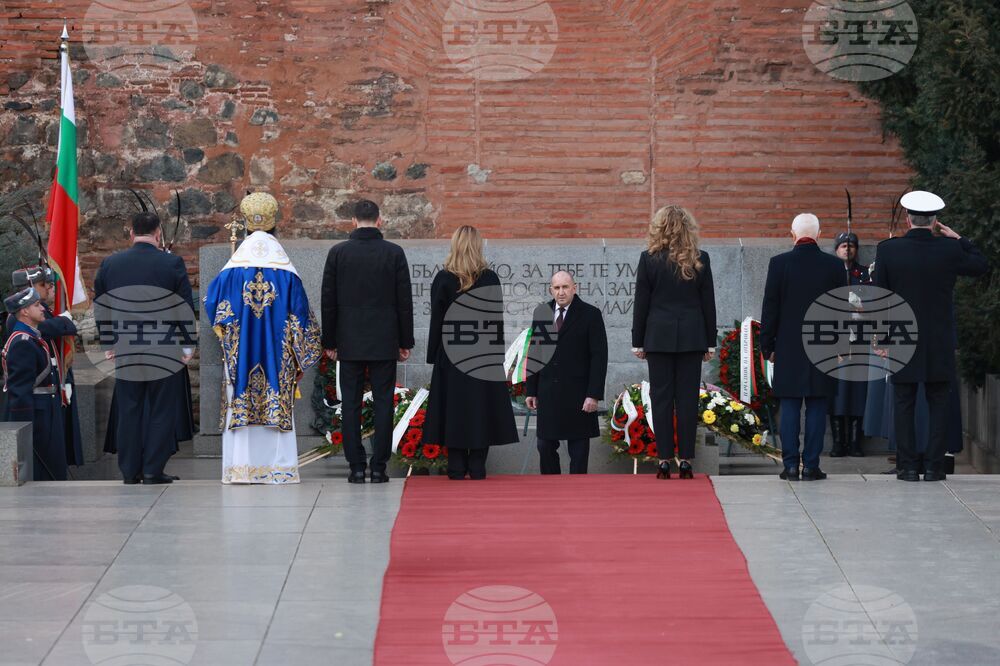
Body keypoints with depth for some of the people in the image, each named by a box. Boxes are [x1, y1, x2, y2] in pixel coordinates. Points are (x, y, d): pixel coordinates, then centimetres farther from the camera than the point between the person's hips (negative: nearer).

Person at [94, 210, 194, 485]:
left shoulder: (110, 264, 2)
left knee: (129, 410, 9)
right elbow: (187, 307, -3)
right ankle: (153, 470, 2)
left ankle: (130, 470, 10)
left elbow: (100, 307, 9)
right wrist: (187, 345, 6)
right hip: (163, 349, -3)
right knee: (161, 410, 4)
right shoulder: (173, 264, -6)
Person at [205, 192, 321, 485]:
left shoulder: (233, 271, -4)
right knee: (277, 405, 3)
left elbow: (212, 303, 0)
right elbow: (301, 315, 0)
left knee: (242, 405, 4)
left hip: (241, 354, 0)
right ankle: (276, 467, 1)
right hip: (277, 353, 0)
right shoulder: (286, 272, -3)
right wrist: (301, 360, 9)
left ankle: (242, 467, 0)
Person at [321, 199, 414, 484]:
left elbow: (329, 301, 2)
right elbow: (404, 301, 0)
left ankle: (356, 467, 1)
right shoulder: (394, 253, -2)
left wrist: (329, 342, 10)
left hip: (349, 343, 0)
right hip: (384, 342, 0)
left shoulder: (337, 253, -1)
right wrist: (406, 342, 7)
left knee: (351, 404, 3)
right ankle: (378, 467, 0)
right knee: (383, 403, 3)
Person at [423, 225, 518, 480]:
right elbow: (497, 319, 0)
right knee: (481, 411, 5)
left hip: (451, 356, -1)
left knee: (454, 411, 4)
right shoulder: (490, 279, -3)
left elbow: (436, 321, -3)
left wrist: (433, 355, 5)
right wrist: (497, 356, 6)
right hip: (484, 357, 1)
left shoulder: (443, 280, -6)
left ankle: (457, 469, 3)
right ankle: (477, 468, 4)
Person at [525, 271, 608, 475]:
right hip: (547, 394, 4)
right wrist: (531, 390, 9)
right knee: (545, 445, 5)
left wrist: (594, 395, -13)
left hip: (578, 395, -4)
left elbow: (599, 357, -7)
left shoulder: (590, 315, -4)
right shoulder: (542, 314, 9)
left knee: (578, 448, 3)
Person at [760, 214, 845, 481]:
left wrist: (767, 346, 5)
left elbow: (770, 308, -3)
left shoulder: (779, 263, -5)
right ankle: (811, 465, 3)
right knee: (817, 407, 4)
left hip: (788, 348, -1)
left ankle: (791, 465, 1)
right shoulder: (834, 265, -1)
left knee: (789, 406, 3)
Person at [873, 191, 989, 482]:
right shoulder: (949, 250, -7)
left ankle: (907, 467, 4)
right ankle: (934, 467, 4)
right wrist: (957, 238, 12)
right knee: (938, 405, 7)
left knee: (904, 406, 5)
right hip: (940, 345, 0)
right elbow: (981, 266, 11)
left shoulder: (887, 250, -7)